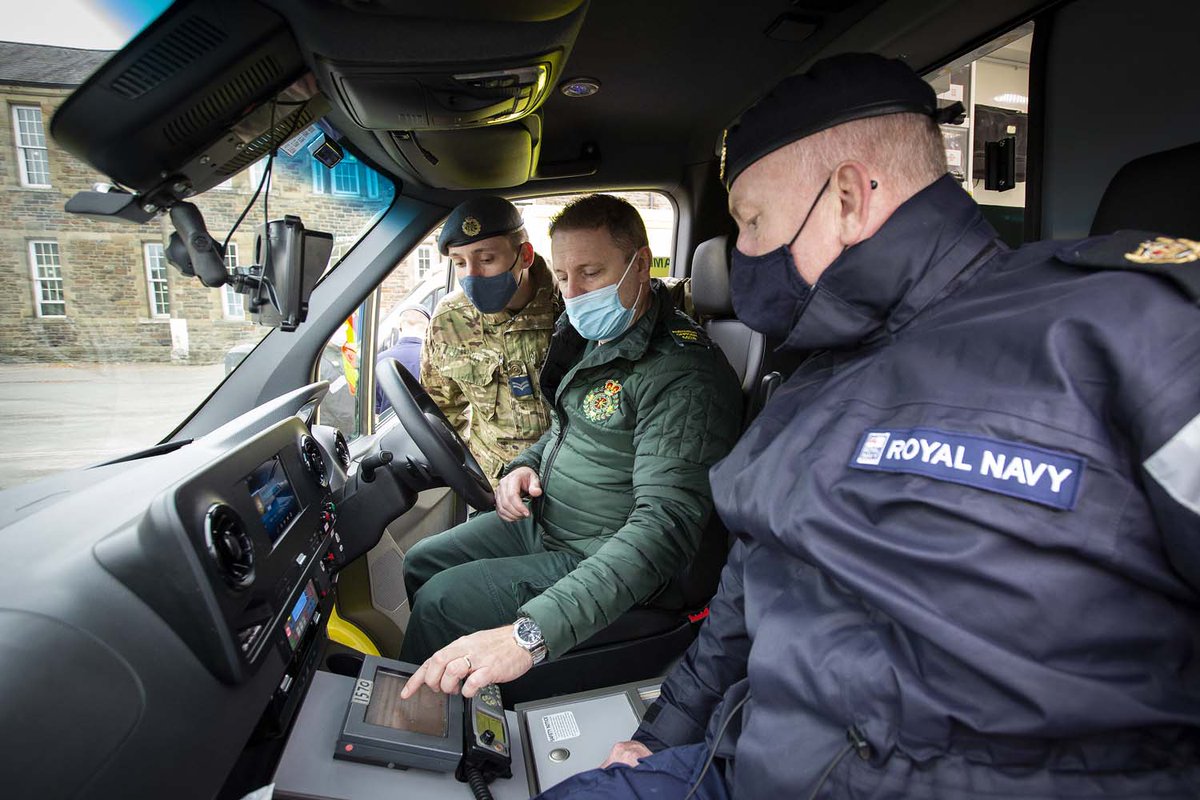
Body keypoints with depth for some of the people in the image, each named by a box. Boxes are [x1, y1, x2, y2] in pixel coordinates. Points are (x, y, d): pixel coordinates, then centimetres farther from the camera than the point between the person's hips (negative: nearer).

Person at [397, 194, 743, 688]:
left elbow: (666, 526, -36)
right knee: (422, 564, 11)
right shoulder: (595, 337, 4)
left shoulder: (683, 374, -27)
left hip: (606, 562, -9)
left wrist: (531, 634, -43)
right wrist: (528, 465, -3)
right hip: (543, 520, 9)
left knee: (442, 600, -13)